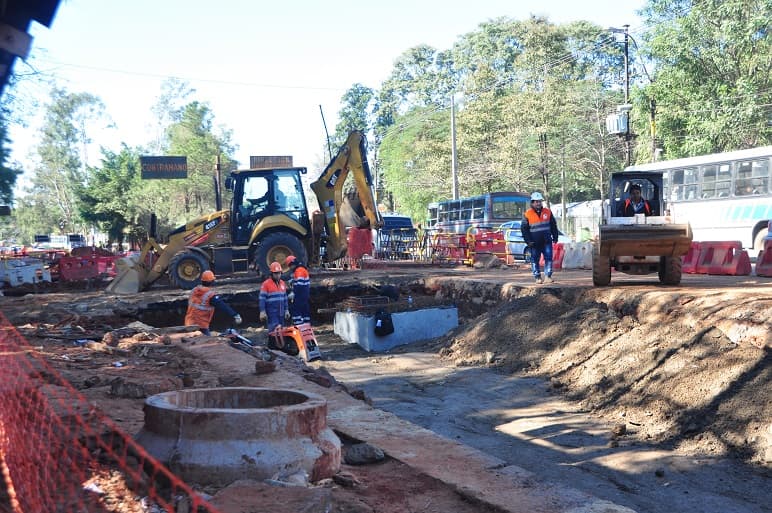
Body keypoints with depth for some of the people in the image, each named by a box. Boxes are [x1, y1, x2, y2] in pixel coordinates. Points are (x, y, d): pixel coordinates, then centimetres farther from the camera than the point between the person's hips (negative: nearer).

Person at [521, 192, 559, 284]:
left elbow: (553, 225, 13)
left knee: (548, 258, -3)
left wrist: (555, 237, 7)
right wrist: (528, 241, -7)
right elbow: (524, 229, -1)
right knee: (535, 260, 4)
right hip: (534, 242, -2)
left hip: (547, 241, 2)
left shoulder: (547, 212, 6)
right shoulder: (527, 214, -3)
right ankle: (537, 277, 12)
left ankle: (548, 276, 3)